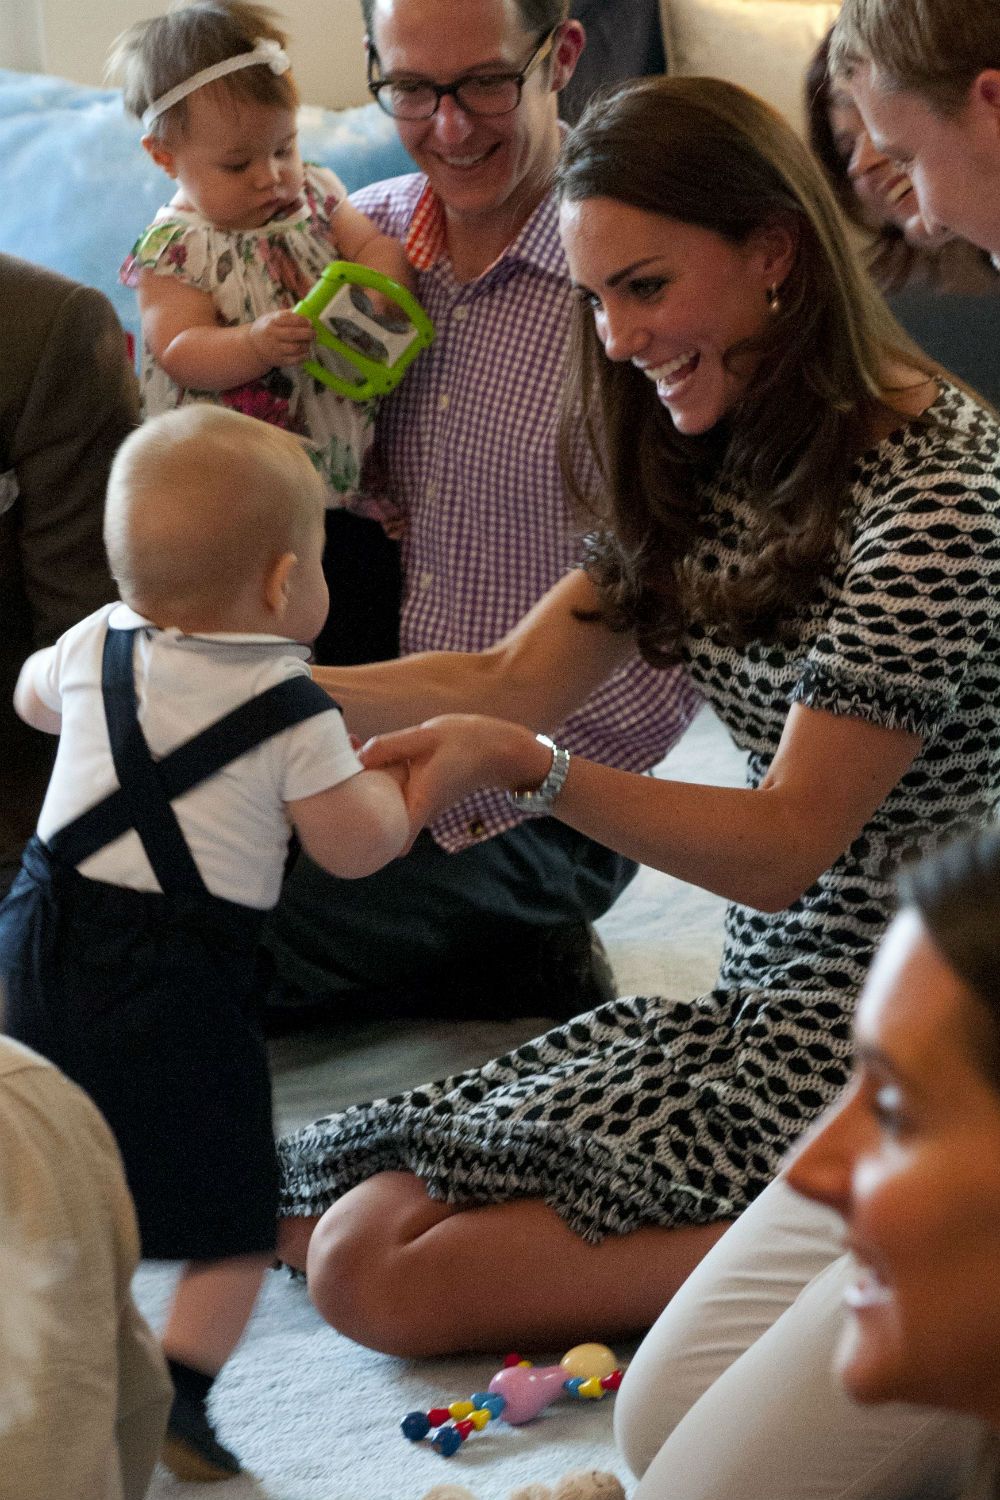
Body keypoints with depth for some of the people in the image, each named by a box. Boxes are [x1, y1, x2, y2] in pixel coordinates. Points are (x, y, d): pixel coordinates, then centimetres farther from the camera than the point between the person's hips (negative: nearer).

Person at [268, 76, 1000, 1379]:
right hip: (761, 1004, 9)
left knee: (379, 1270, -17)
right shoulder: (714, 465, 9)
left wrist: (523, 767, -32)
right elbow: (505, 683, 8)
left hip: (877, 1050, -9)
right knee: (313, 1214, 2)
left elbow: (785, 849, -20)